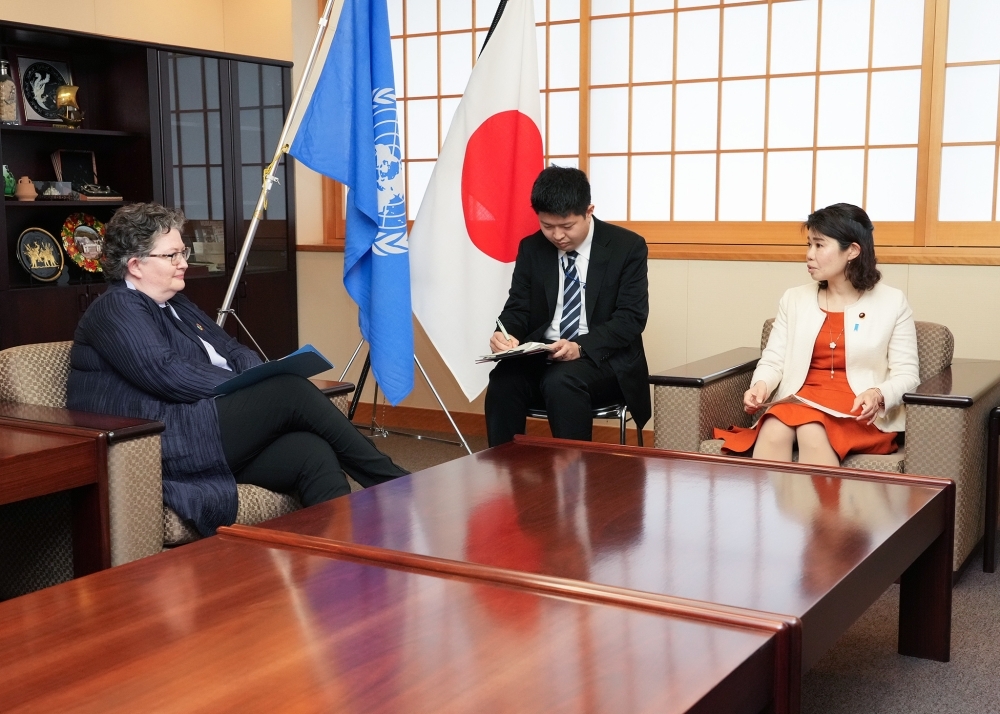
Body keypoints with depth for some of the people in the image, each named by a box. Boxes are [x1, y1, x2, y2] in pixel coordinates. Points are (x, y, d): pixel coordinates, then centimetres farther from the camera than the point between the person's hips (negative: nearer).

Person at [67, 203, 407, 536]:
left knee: (311, 451, -19)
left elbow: (231, 349, 20)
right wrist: (255, 390, -14)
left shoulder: (177, 305, 24)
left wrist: (263, 380, -3)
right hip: (163, 450, -9)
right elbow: (168, 374, -18)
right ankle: (391, 483, -12)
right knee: (291, 392, -20)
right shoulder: (115, 310, -4)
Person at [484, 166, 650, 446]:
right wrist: (506, 334, -18)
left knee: (562, 382, -36)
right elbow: (518, 306, 8)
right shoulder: (531, 248, 7)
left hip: (604, 360, -3)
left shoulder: (627, 247, -4)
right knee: (503, 380, -29)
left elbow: (631, 317, -10)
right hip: (540, 356, 3)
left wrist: (581, 348, -26)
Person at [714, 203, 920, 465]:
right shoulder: (794, 299, 14)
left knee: (812, 431, -36)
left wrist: (878, 395, -19)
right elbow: (773, 361, 11)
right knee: (773, 430, -33)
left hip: (861, 415, -2)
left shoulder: (892, 302, 6)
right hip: (799, 402, 3)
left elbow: (907, 375, 2)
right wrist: (761, 385, -12)